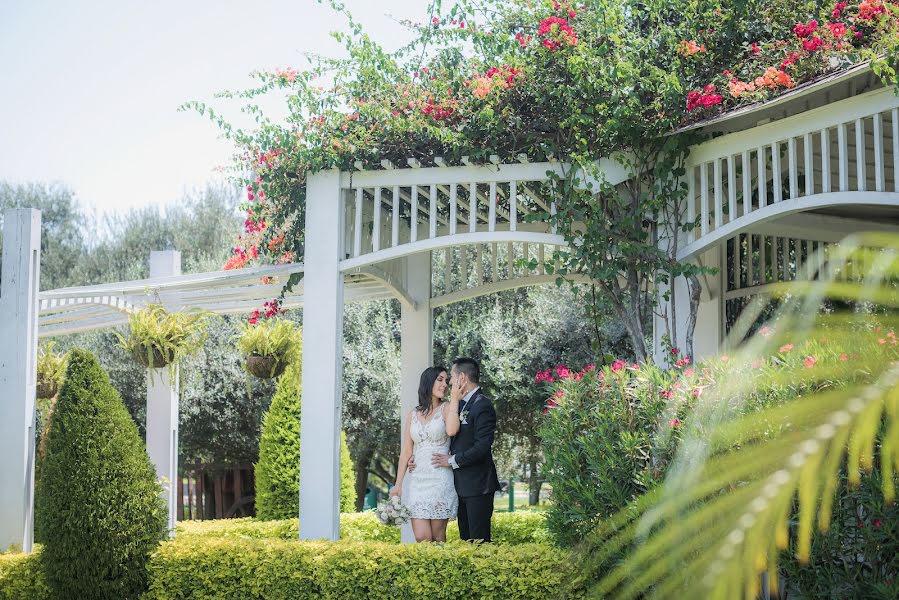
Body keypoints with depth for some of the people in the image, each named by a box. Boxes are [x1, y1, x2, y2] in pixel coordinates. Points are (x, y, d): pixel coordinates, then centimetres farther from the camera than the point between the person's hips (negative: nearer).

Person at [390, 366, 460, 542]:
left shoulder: (447, 408, 3)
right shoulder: (413, 414, 12)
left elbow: (451, 430, -19)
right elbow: (406, 452, 12)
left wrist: (455, 398, -12)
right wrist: (398, 484, 8)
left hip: (440, 480, -3)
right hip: (417, 480, 3)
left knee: (437, 537, 0)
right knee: (421, 538, -7)